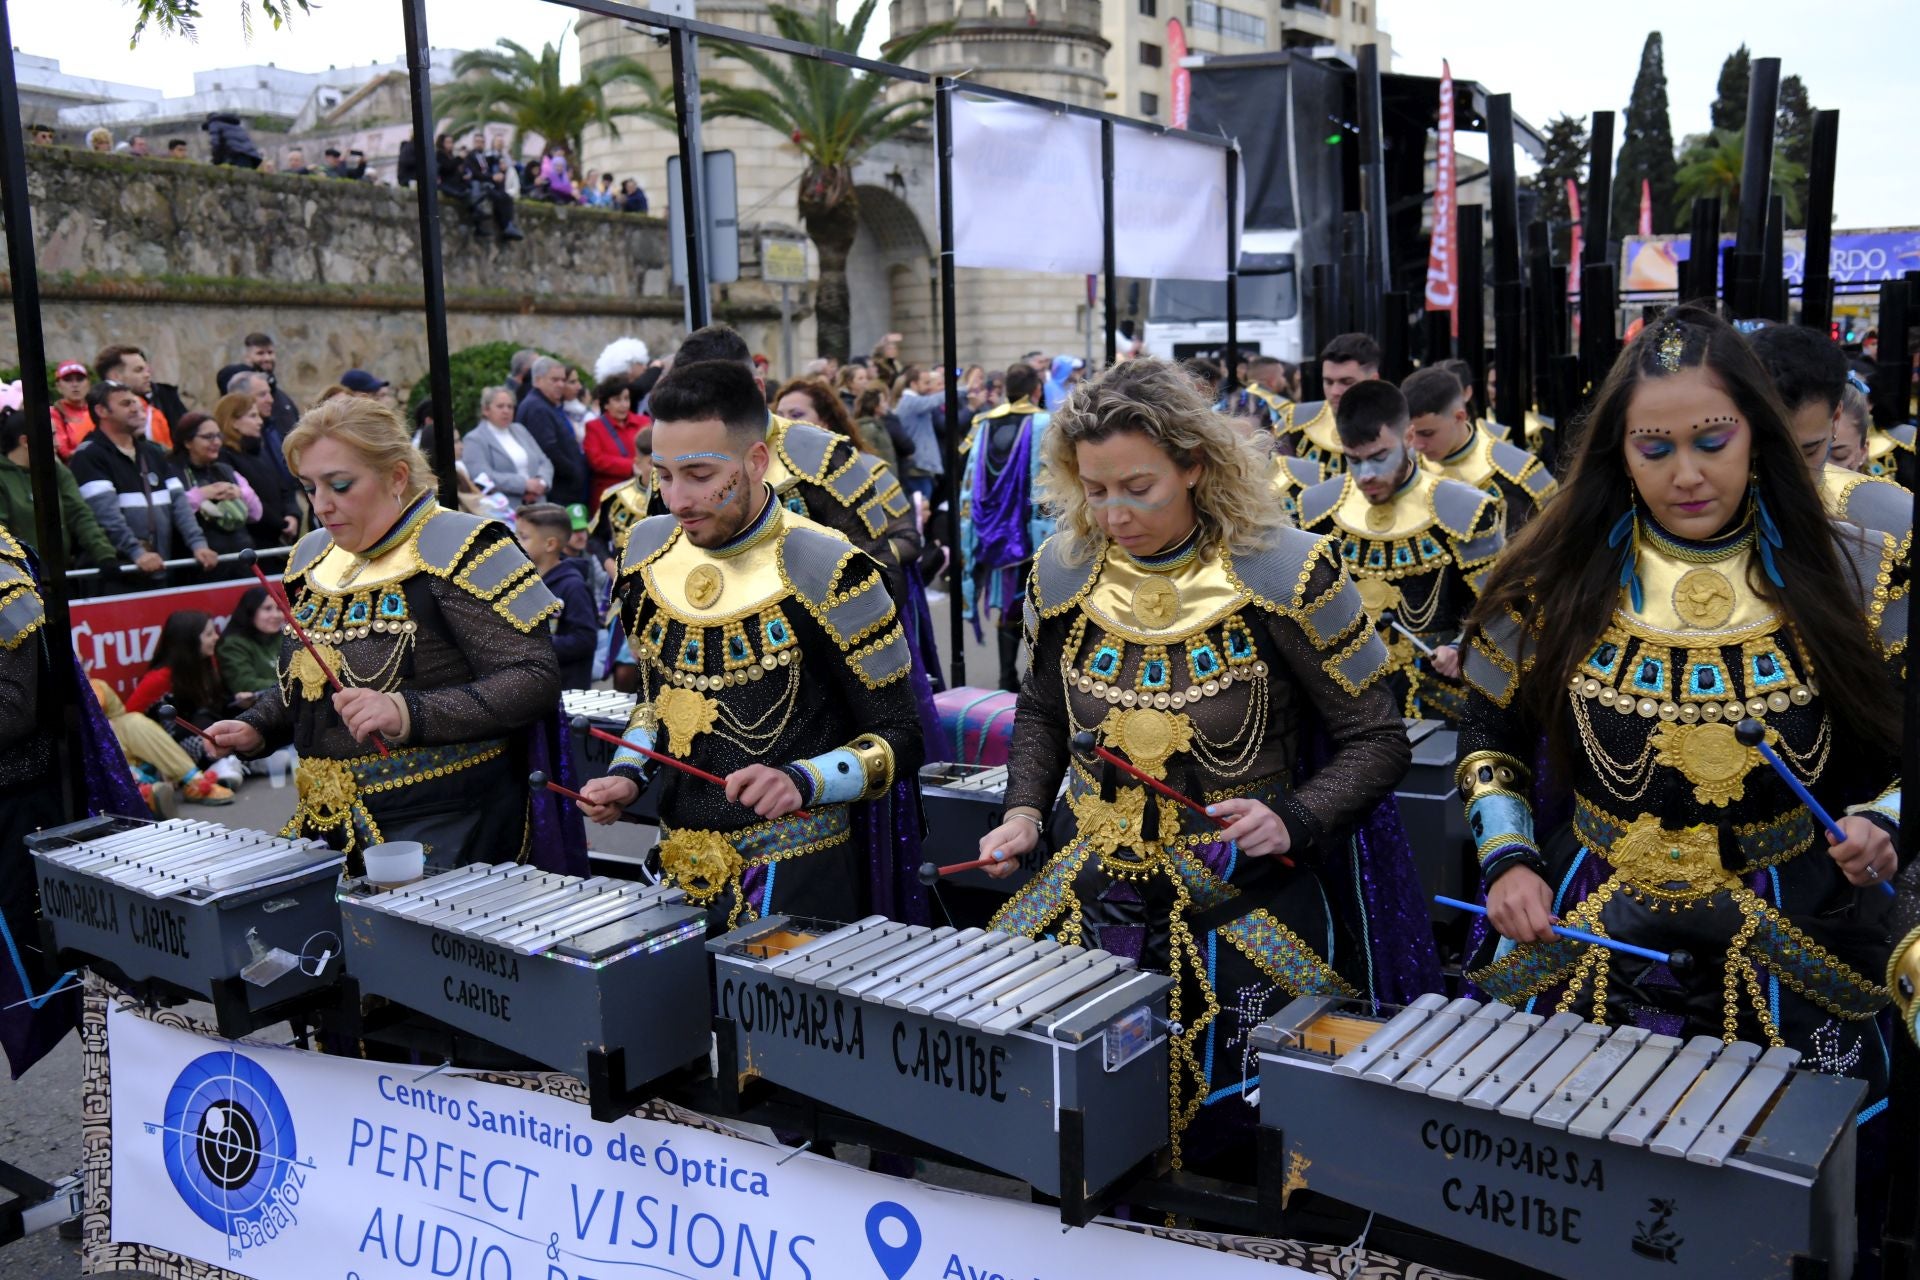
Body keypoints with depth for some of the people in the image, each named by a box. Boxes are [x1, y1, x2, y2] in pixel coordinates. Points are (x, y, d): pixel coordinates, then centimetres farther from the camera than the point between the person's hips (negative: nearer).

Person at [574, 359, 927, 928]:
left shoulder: (824, 571, -16)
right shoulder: (649, 550, 2)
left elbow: (898, 740, -11)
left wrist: (802, 780, -27)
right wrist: (627, 772, 0)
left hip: (795, 879, -5)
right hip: (679, 872, 6)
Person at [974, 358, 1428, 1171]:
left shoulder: (1287, 574, -13)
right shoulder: (1063, 571, 0)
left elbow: (1375, 740, -6)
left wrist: (1294, 819, -21)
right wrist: (1025, 810, 2)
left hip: (1250, 898, -3)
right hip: (1097, 891, 4)